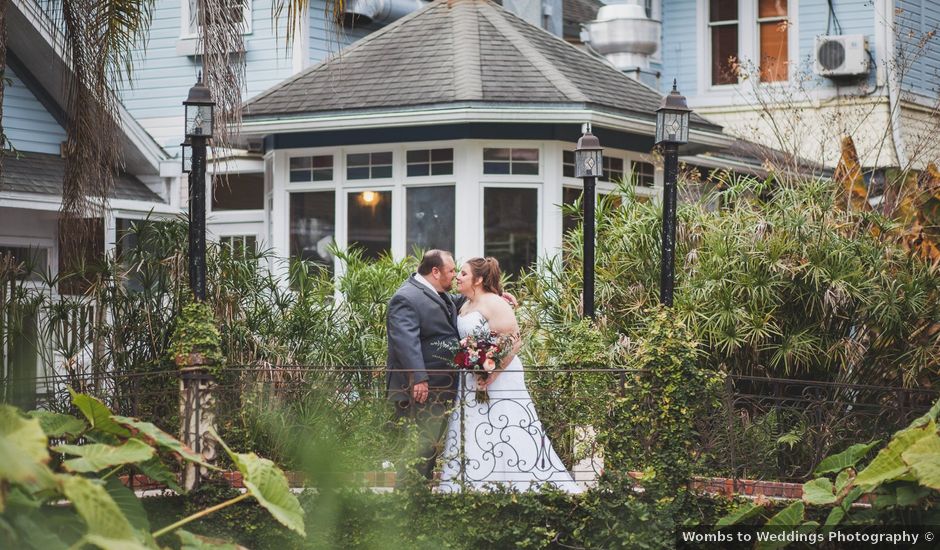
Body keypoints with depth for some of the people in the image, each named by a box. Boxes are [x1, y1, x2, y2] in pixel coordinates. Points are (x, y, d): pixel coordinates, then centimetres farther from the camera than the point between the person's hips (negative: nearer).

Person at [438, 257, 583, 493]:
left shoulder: (494, 304, -12)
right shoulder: (465, 306, 14)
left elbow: (513, 342, -19)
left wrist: (491, 375, -24)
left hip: (498, 380, -9)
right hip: (471, 383, 9)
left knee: (503, 436, -7)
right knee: (470, 440, 7)